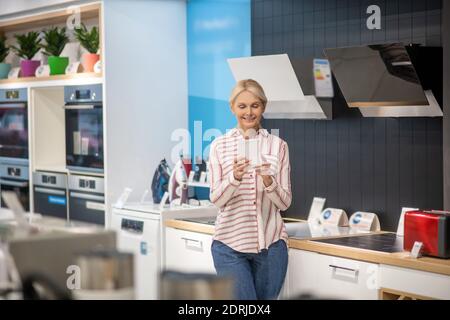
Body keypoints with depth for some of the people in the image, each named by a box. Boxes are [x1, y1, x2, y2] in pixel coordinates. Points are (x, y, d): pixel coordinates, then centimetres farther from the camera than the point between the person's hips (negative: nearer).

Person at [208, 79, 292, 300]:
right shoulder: (219, 146, 4)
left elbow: (284, 202, 1)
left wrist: (268, 180, -19)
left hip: (270, 242, 2)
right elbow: (216, 199, -2)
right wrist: (235, 176, -22)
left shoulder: (278, 146, 5)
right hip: (230, 242, -1)